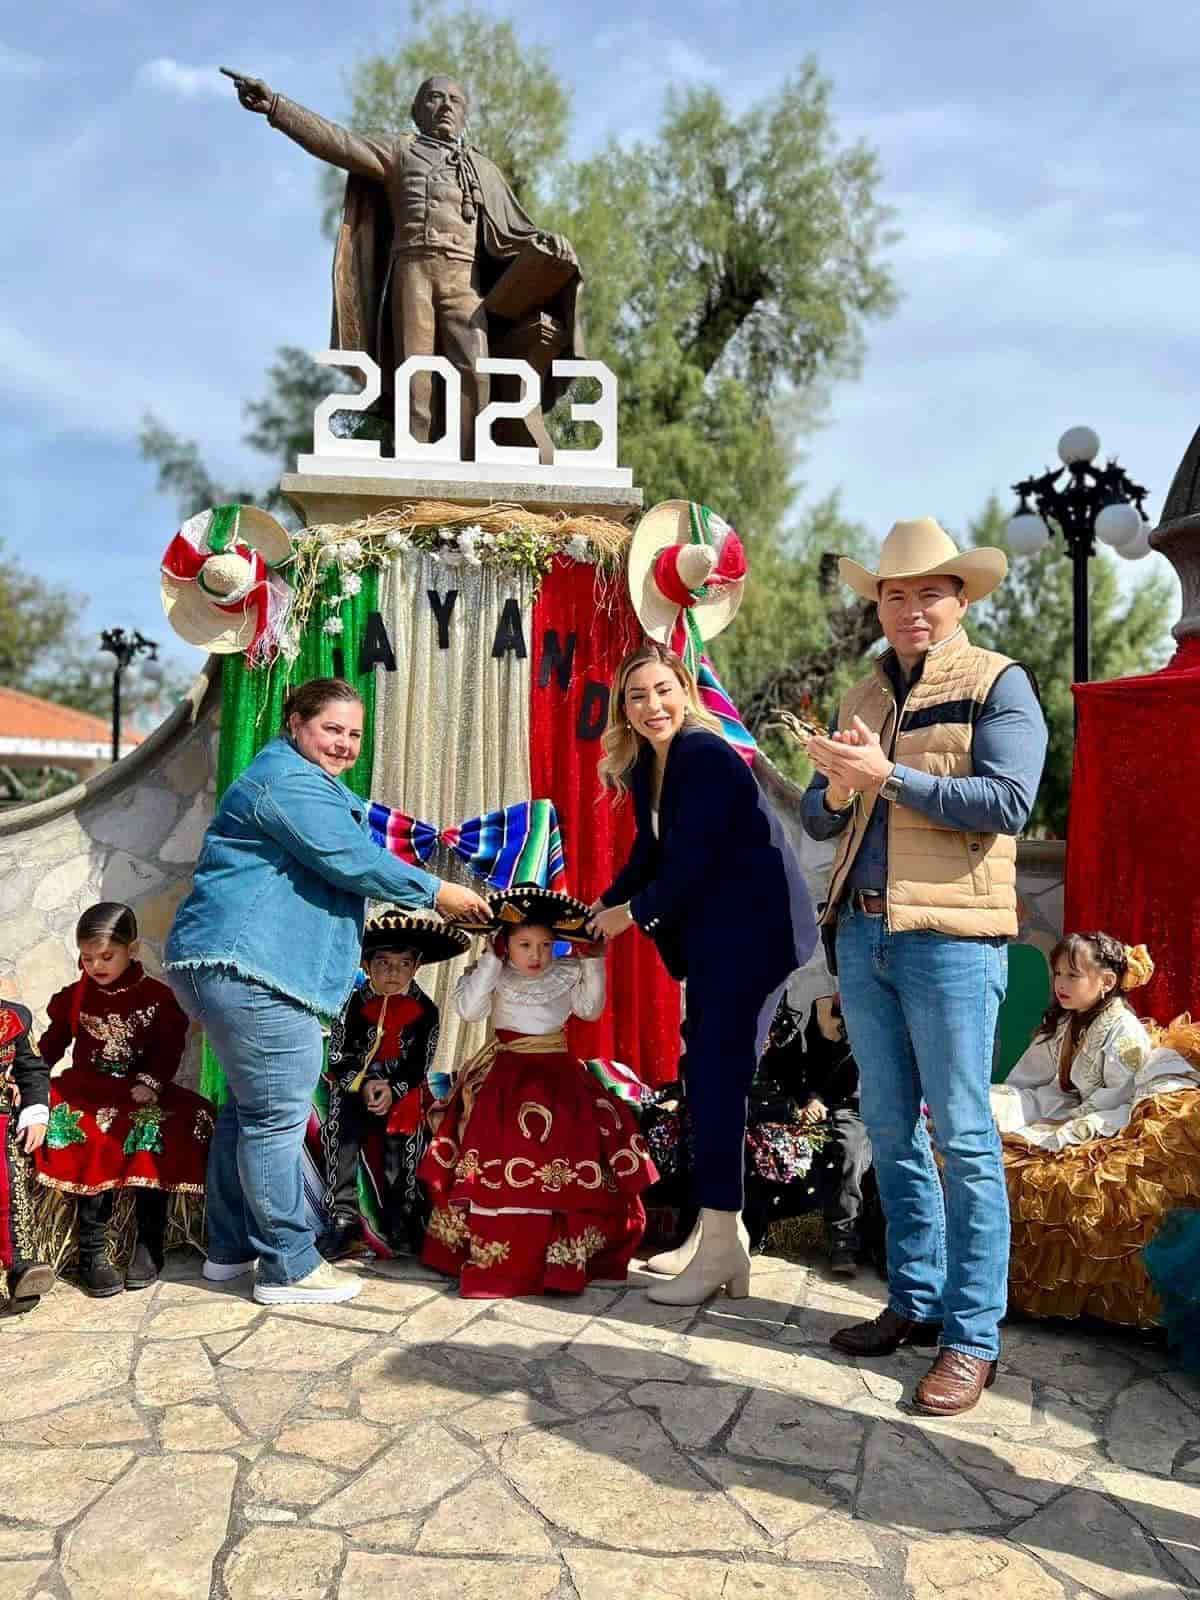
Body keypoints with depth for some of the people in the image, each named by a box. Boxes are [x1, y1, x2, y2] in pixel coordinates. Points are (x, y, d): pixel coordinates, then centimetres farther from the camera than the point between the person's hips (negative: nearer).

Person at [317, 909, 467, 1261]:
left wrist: (392, 1089, -18)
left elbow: (419, 1064, -1)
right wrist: (363, 1085, -18)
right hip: (354, 1085, 0)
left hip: (403, 1089, 0)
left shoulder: (424, 1010, 0)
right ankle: (344, 1218, -18)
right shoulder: (355, 1004, 0)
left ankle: (399, 1219, -3)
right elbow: (337, 1058, -1)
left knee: (403, 1137, -21)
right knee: (342, 1132, -23)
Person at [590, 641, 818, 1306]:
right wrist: (601, 909, 7)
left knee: (716, 1078, -9)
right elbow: (648, 852, 17)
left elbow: (693, 864, -20)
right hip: (709, 938, 10)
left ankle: (721, 1248, -1)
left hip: (750, 932, -9)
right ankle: (717, 1233, 23)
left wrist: (634, 914, -7)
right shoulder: (646, 763, 11)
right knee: (704, 1074, 12)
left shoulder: (703, 754, -17)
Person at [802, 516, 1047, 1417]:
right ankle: (917, 1301, 27)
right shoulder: (863, 697, 16)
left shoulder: (998, 684, -1)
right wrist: (835, 794, -7)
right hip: (862, 936, 6)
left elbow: (1007, 803, -15)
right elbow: (818, 818, 15)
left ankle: (973, 1337, 10)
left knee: (963, 1139, -1)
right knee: (890, 1131, 13)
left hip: (949, 938, -6)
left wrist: (890, 777, -20)